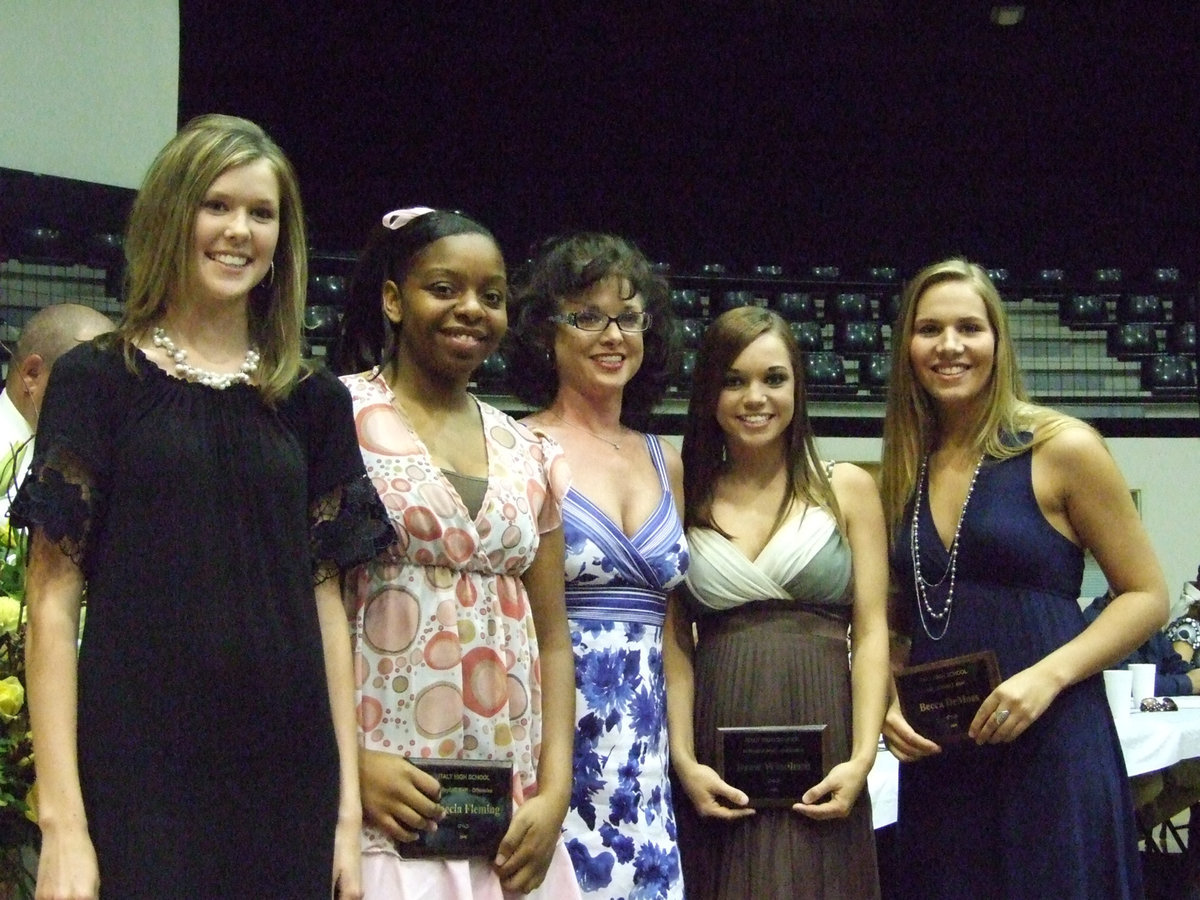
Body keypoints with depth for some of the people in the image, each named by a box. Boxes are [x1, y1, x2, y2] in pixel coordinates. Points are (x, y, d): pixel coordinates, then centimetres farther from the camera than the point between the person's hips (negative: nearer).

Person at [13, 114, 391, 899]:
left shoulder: (313, 402, 10)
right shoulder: (96, 382, 0)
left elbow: (325, 601, 9)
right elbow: (53, 601, -4)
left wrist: (349, 805, 3)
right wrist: (61, 819, -11)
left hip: (287, 781, 3)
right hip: (138, 777, -3)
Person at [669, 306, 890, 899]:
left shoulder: (848, 489, 6)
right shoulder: (687, 498, 8)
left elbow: (871, 632, 2)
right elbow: (674, 641, 4)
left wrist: (861, 759, -8)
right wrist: (683, 760, -7)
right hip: (717, 772, 1)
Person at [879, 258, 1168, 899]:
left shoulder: (1062, 449, -5)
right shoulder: (902, 471, 10)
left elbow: (1147, 596, -3)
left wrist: (1048, 676, -15)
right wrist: (888, 701, 1)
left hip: (1051, 748, -4)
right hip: (935, 760, 5)